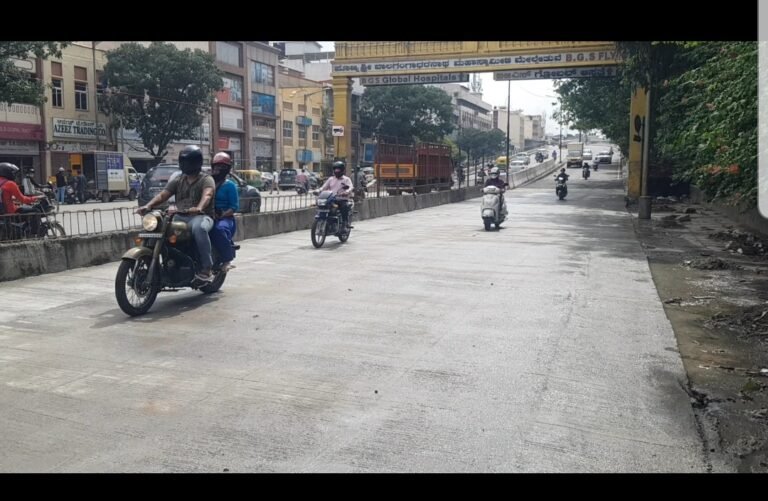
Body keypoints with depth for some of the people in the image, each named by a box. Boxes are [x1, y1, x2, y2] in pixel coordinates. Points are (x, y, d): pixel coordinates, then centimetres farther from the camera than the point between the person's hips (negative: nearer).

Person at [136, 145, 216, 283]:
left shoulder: (206, 180, 1)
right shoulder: (178, 180, 19)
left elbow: (207, 195, -21)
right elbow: (163, 195, 8)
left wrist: (199, 208, -44)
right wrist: (148, 206, -13)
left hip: (201, 216, -6)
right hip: (180, 217, 6)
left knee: (199, 228, -40)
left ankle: (206, 268, -33)